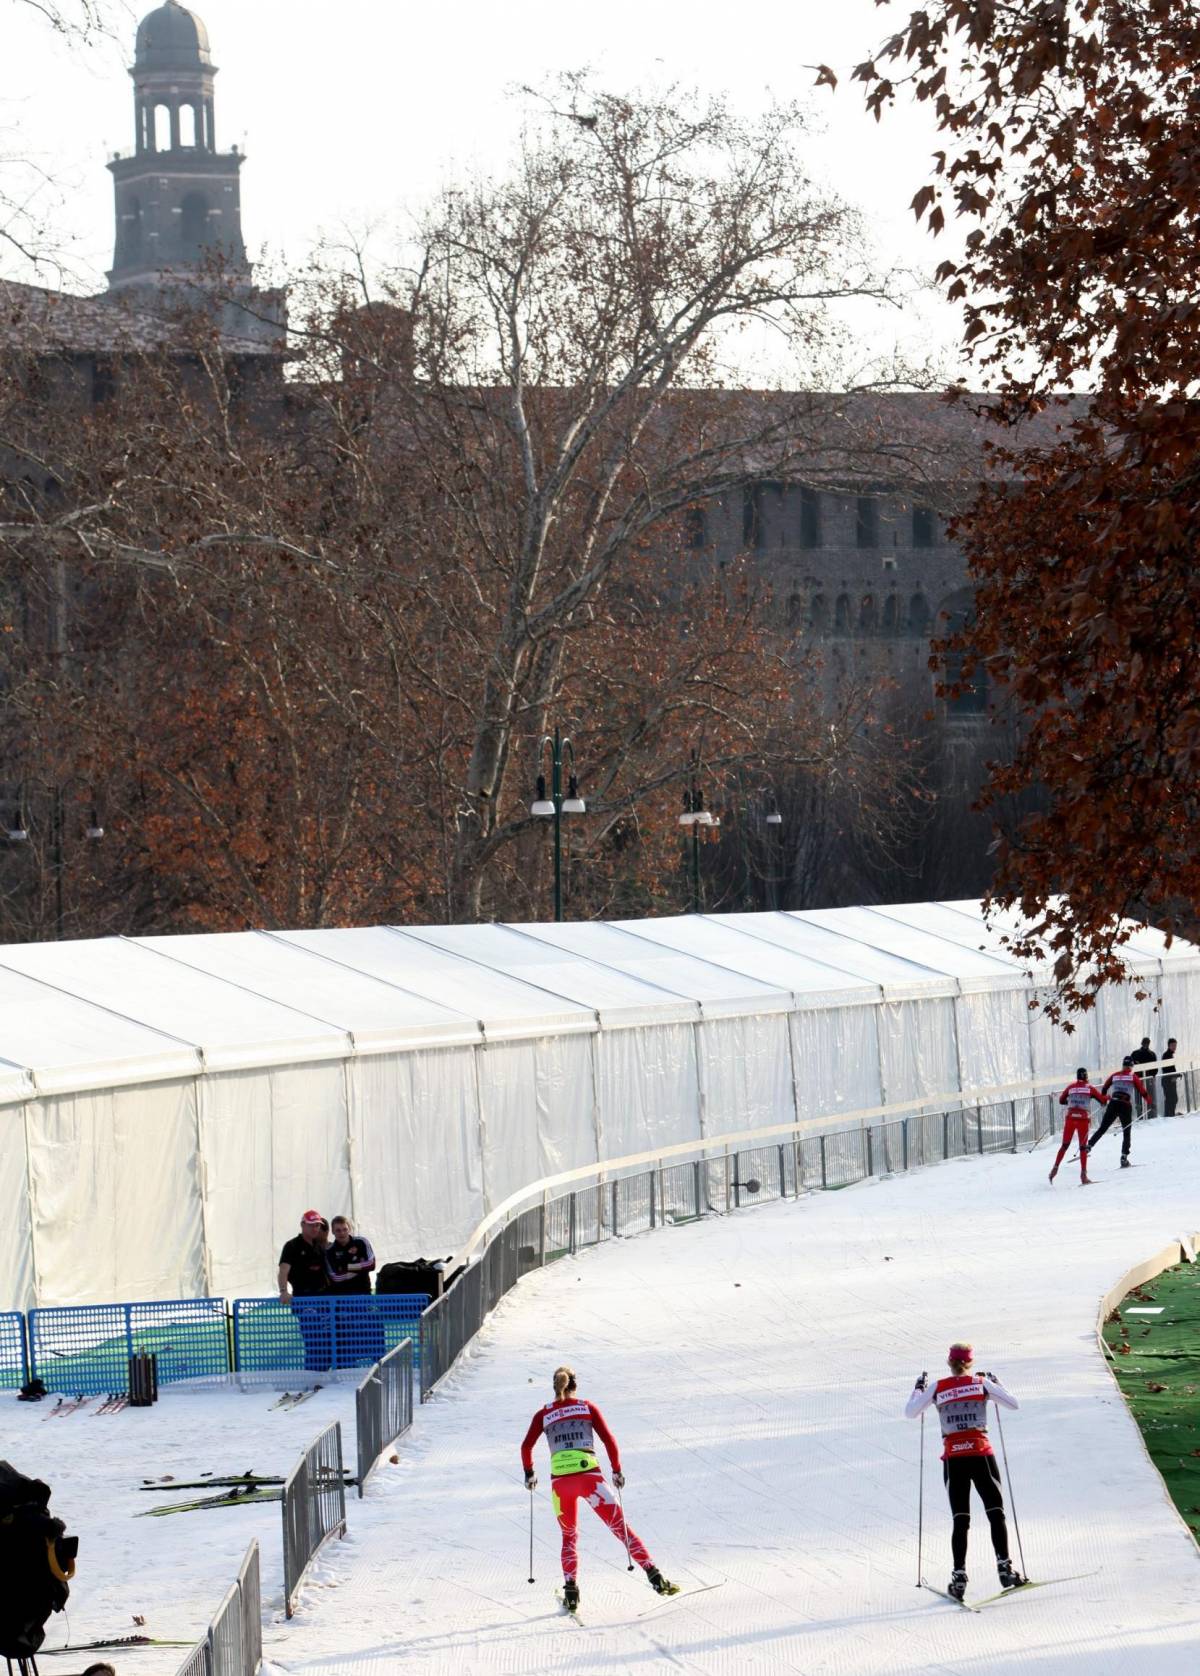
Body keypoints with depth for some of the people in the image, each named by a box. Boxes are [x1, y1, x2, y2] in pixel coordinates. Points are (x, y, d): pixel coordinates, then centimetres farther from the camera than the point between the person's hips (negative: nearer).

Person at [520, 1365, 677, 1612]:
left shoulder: (544, 1414, 14)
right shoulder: (588, 1408, 12)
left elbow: (526, 1446, 8)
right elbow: (609, 1440, 5)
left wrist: (529, 1473, 23)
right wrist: (617, 1470, 14)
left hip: (560, 1479, 1)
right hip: (589, 1476, -1)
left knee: (568, 1536, 22)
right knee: (620, 1527, 0)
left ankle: (571, 1592, 7)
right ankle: (655, 1577, -12)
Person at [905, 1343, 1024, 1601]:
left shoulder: (937, 1388, 3)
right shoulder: (981, 1383, 1)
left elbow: (910, 1413, 10)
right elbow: (1014, 1404, 7)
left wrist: (918, 1389, 25)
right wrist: (995, 1384, 22)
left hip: (953, 1458, 1)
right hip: (981, 1454, -1)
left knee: (960, 1519, 6)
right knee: (996, 1513, 8)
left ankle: (959, 1577, -2)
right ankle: (1004, 1567, -3)